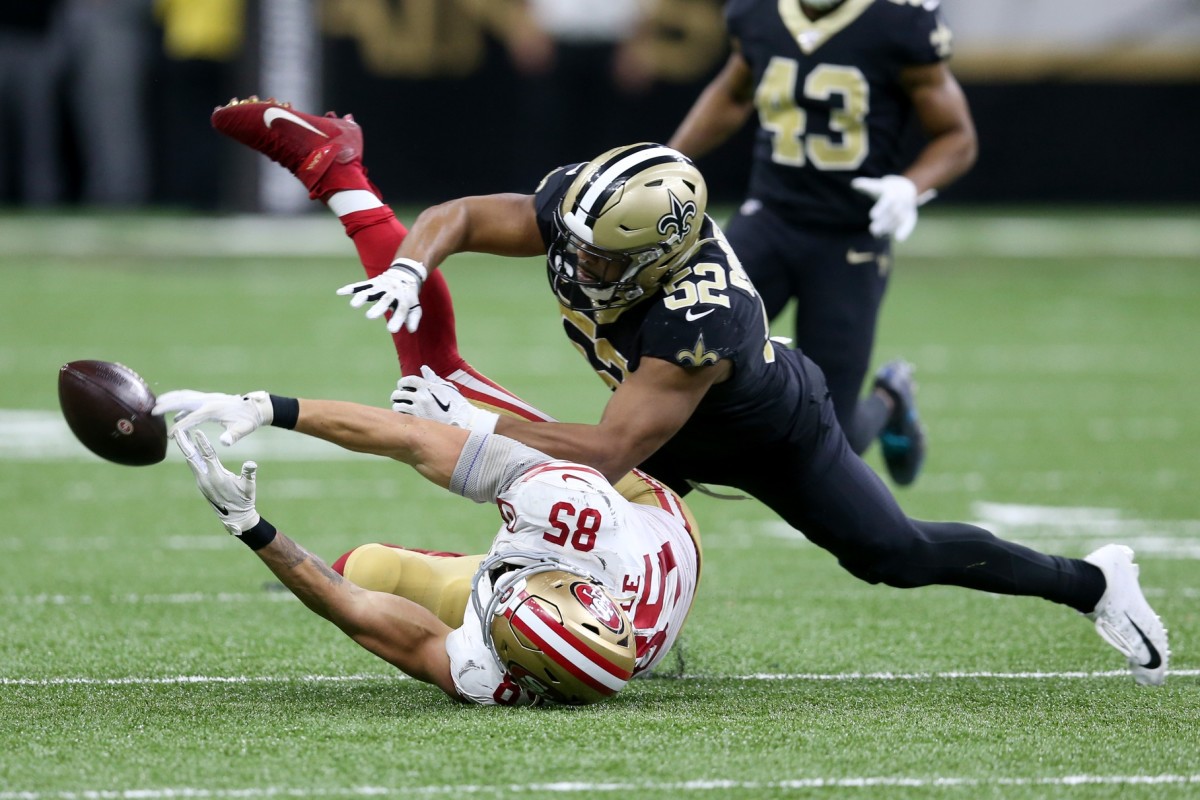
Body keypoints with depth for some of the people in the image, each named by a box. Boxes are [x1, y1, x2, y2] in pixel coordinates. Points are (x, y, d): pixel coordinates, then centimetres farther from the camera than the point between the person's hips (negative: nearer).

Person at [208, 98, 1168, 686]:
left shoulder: (699, 317, -49)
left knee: (896, 553, 0)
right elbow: (458, 215, -18)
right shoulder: (577, 208, -30)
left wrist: (474, 420, -46)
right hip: (681, 438, 6)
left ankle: (1090, 581, 18)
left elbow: (609, 452, -47)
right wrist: (410, 266, -40)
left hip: (775, 432, -6)